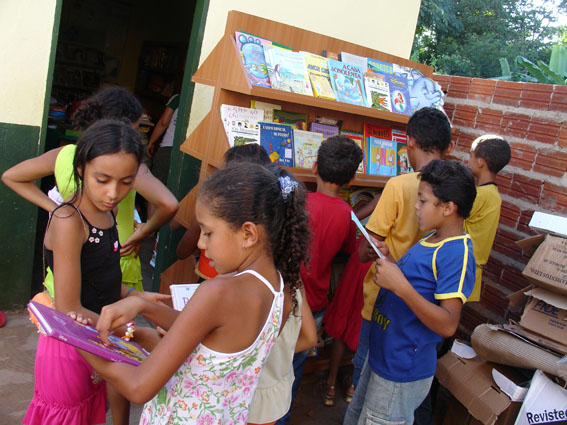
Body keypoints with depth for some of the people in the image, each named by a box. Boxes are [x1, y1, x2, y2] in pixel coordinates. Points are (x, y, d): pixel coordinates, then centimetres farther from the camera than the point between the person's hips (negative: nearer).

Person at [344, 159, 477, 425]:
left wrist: (400, 285, -36)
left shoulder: (458, 254, -23)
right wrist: (389, 260, 0)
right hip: (381, 355, 9)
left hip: (401, 373, -9)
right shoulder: (432, 240, 6)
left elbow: (447, 325, -30)